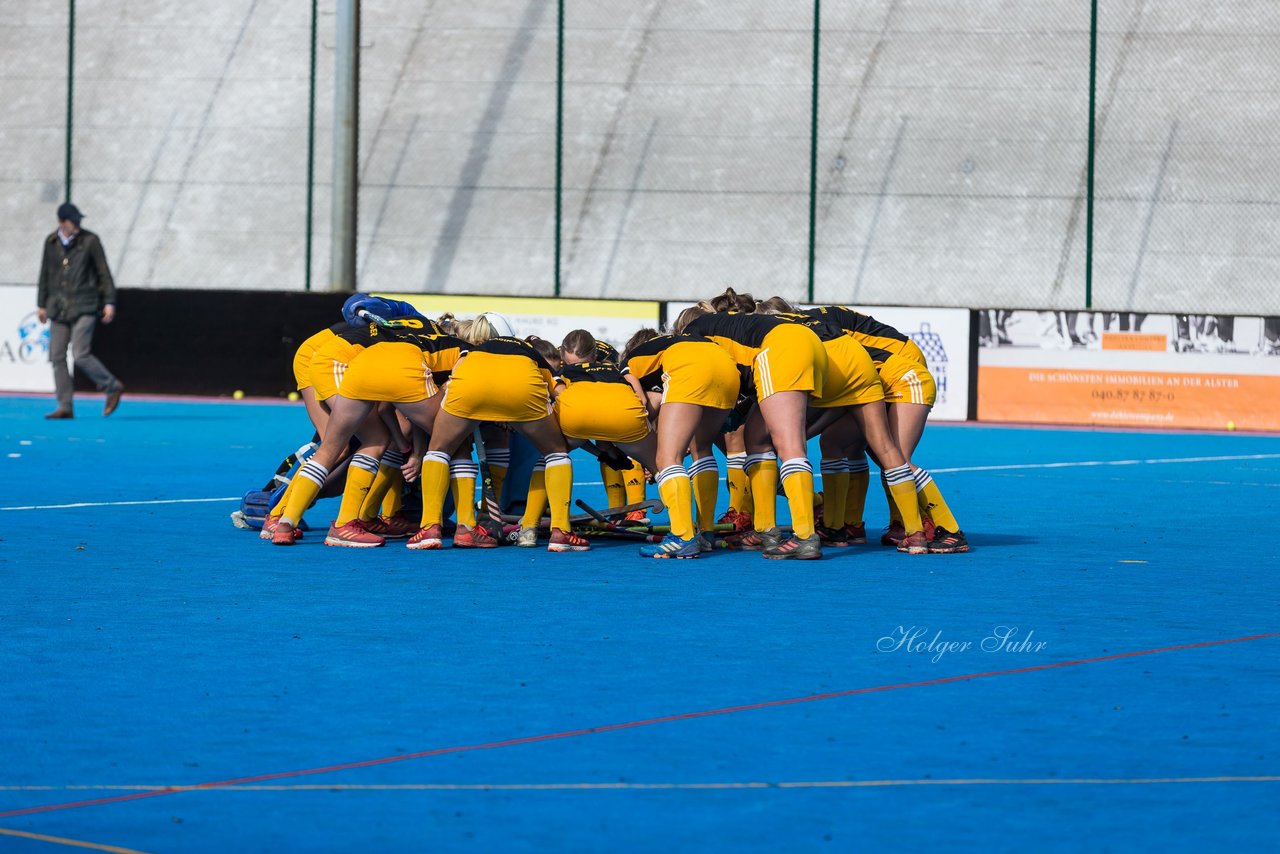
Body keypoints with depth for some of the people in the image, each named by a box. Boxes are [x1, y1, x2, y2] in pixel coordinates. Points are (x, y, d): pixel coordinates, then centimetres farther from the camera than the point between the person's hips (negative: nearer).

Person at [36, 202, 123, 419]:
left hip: (84, 307, -5)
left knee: (80, 354, -15)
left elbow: (104, 272, -1)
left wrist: (109, 302, -5)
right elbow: (45, 274, 17)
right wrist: (41, 304, 18)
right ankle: (65, 407, 8)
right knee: (57, 357, 1)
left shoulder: (90, 240, -3)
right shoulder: (51, 243, 8)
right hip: (58, 309, 5)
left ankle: (113, 387, 4)